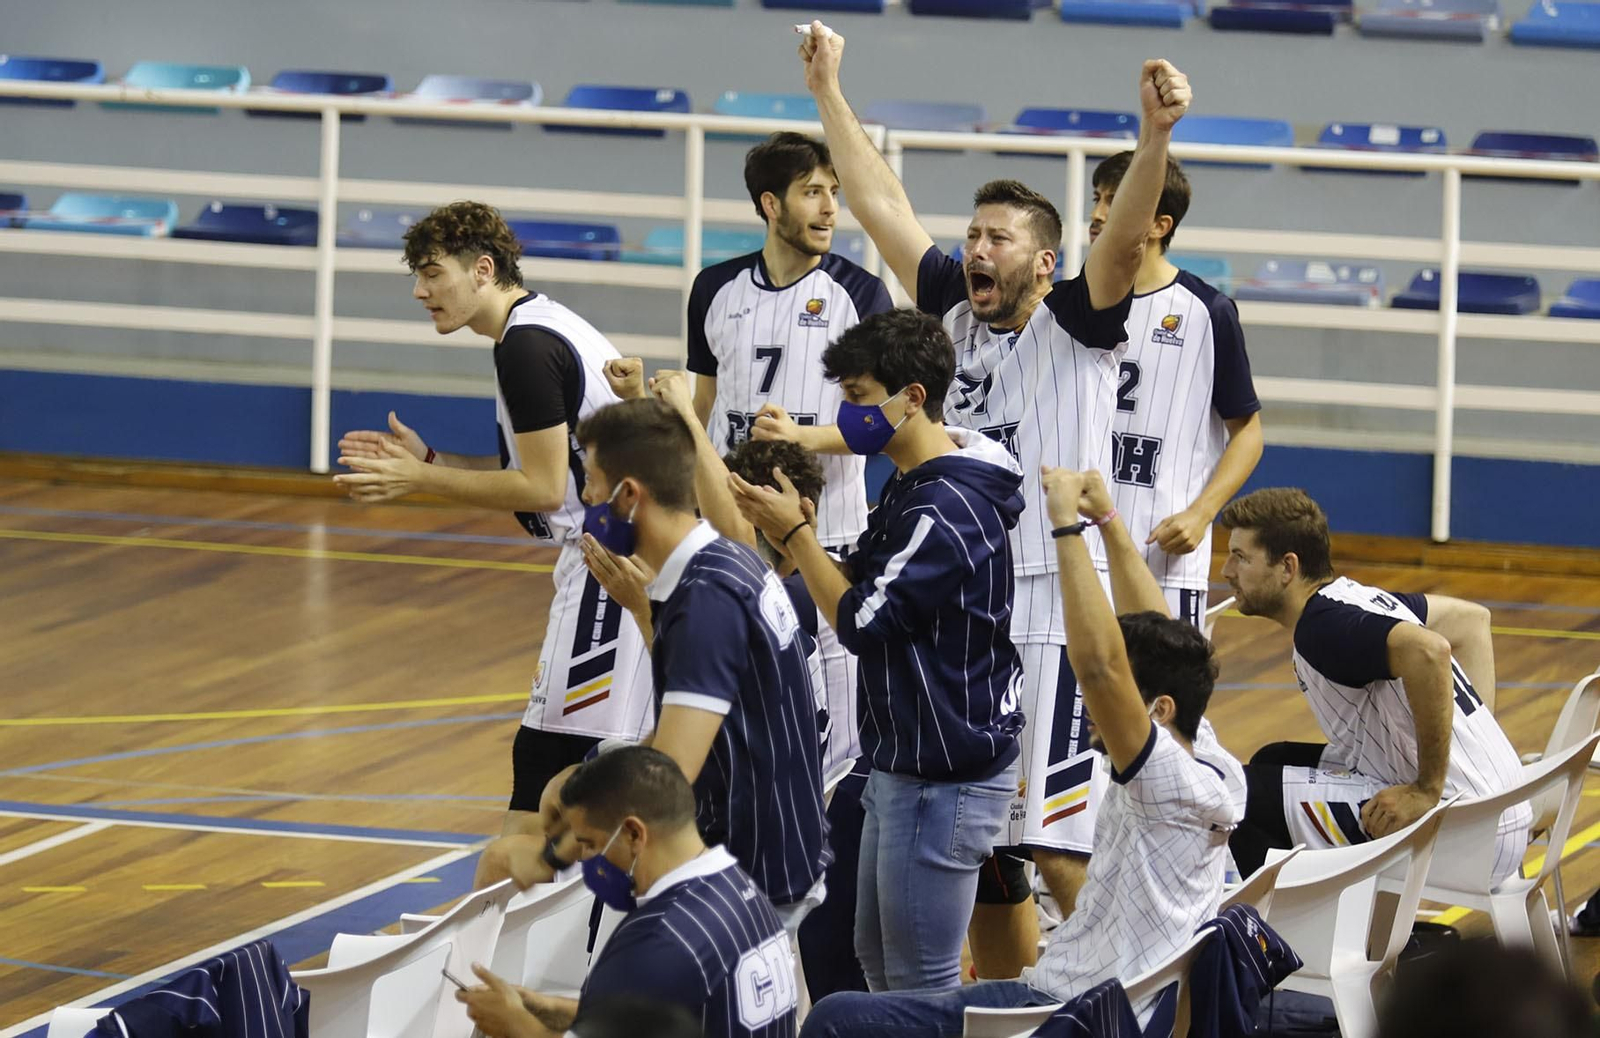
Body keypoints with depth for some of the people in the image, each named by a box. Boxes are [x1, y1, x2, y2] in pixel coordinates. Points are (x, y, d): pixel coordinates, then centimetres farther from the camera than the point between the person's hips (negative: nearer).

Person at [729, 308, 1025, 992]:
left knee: (922, 986, -4)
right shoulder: (911, 487, 11)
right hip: (906, 764, 11)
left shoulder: (945, 510, -22)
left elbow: (861, 622, -19)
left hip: (945, 779, -11)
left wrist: (795, 533, -10)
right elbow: (860, 583, 14)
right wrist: (789, 530, -3)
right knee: (877, 961, 17)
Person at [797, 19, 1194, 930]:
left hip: (1054, 611, -7)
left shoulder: (1078, 327, -4)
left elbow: (1125, 239, -21)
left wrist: (1157, 134, -37)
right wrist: (829, 91, 17)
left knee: (1058, 843, -9)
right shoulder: (955, 311, 11)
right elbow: (884, 204, 16)